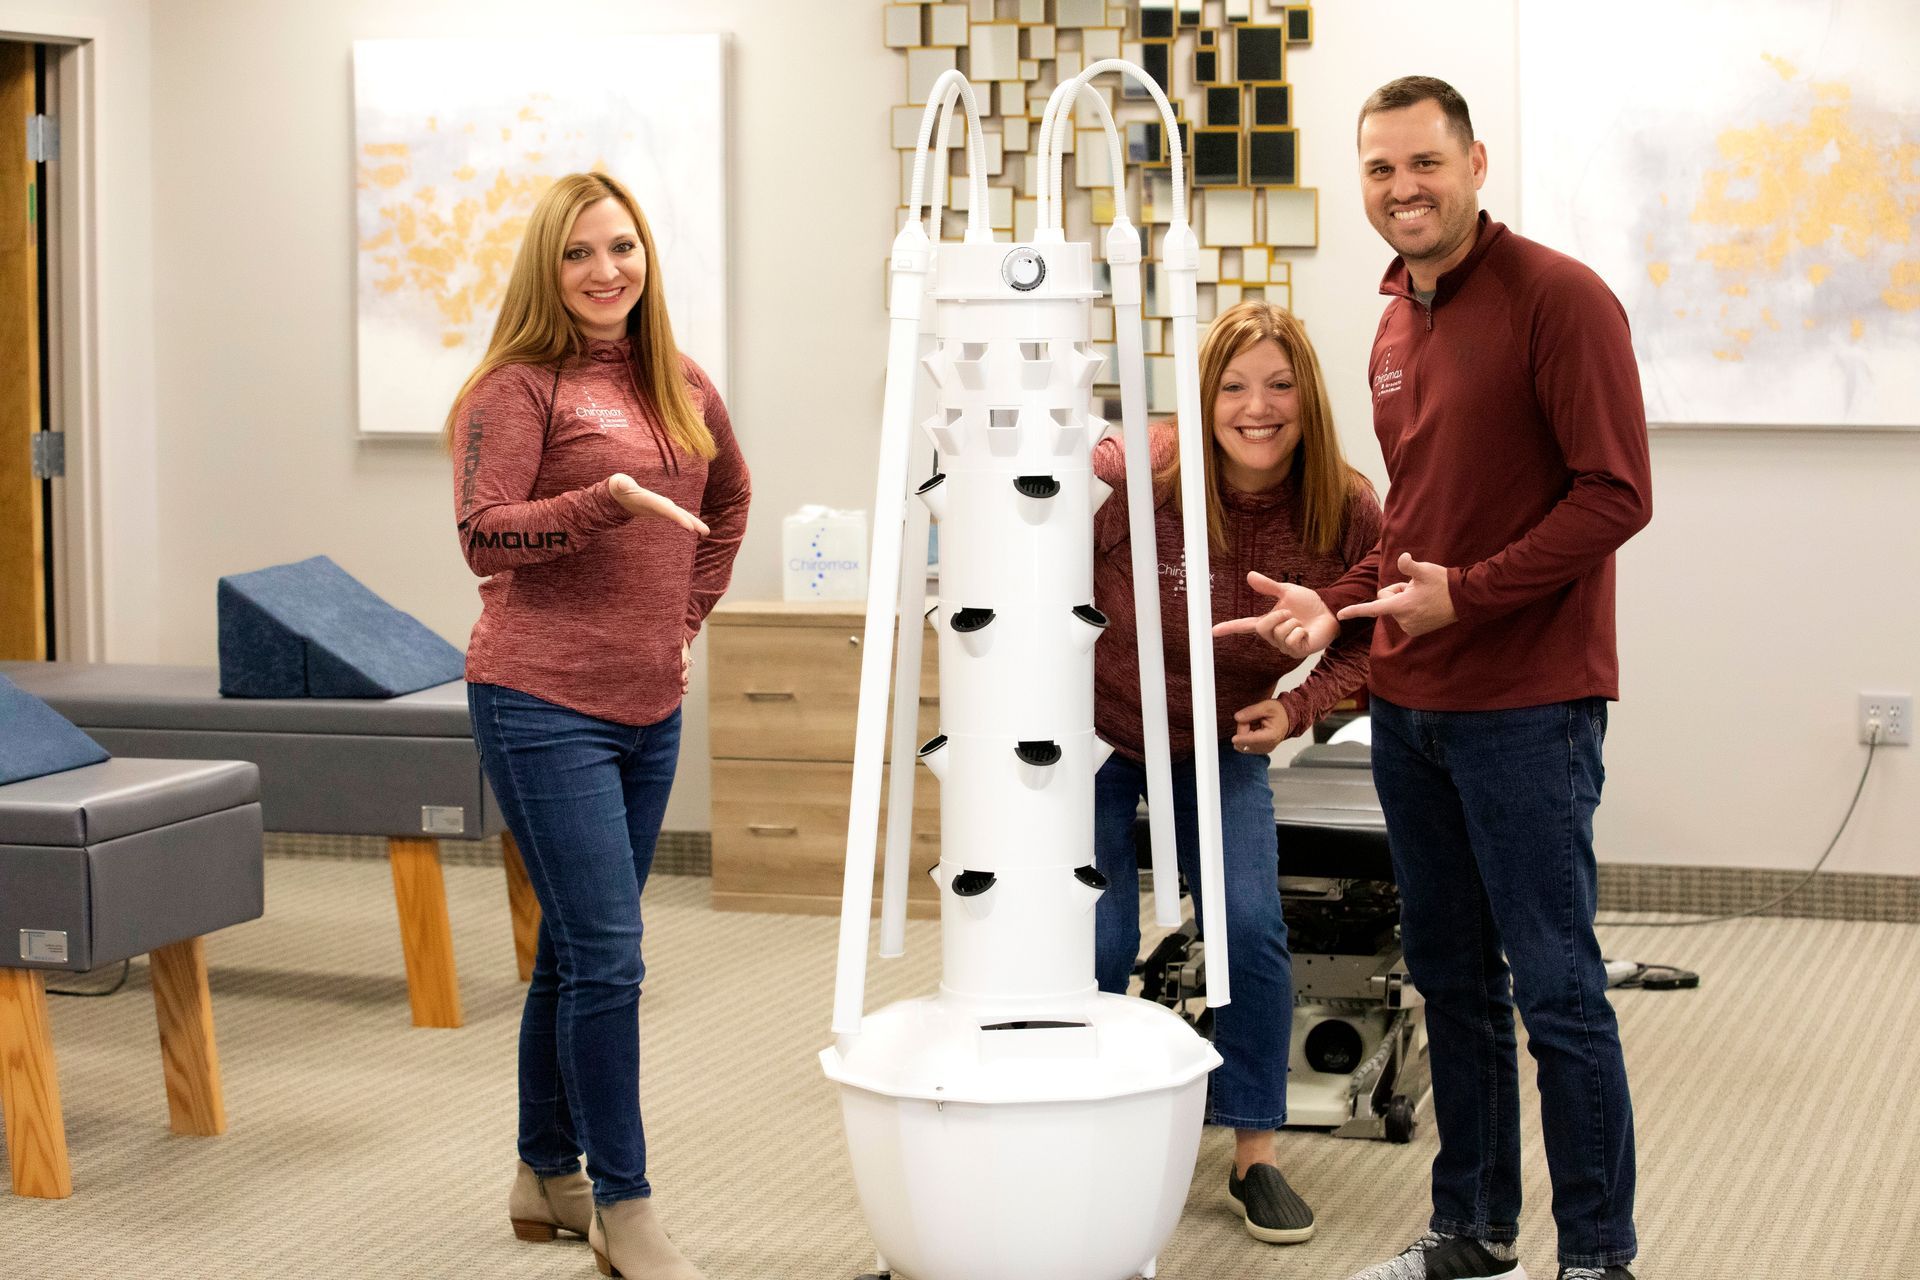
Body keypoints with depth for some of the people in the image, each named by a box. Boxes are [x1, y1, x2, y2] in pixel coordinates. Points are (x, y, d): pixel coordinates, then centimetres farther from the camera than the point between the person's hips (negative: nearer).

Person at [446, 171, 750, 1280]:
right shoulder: (520, 386, -7)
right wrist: (606, 500, -28)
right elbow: (484, 538, -15)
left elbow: (729, 501, 29)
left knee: (578, 951, 15)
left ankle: (548, 1176, 27)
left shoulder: (682, 389, 11)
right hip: (544, 702, -6)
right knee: (608, 957, -9)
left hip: (649, 708, 7)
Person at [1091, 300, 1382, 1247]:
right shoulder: (1130, 478, -28)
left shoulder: (1349, 517, -18)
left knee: (1251, 932, -9)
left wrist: (1297, 707, -16)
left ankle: (1255, 1157, 9)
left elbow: (1366, 641, -1)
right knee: (1098, 946, -6)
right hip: (1097, 730, -2)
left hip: (1222, 743, 2)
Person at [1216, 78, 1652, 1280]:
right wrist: (1337, 603, 7)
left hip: (1528, 707, -8)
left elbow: (1617, 493, -16)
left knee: (1555, 986, -4)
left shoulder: (1560, 299, -11)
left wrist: (1467, 593, -20)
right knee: (1453, 982, 15)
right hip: (1410, 706, 8)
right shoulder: (1397, 330, 14)